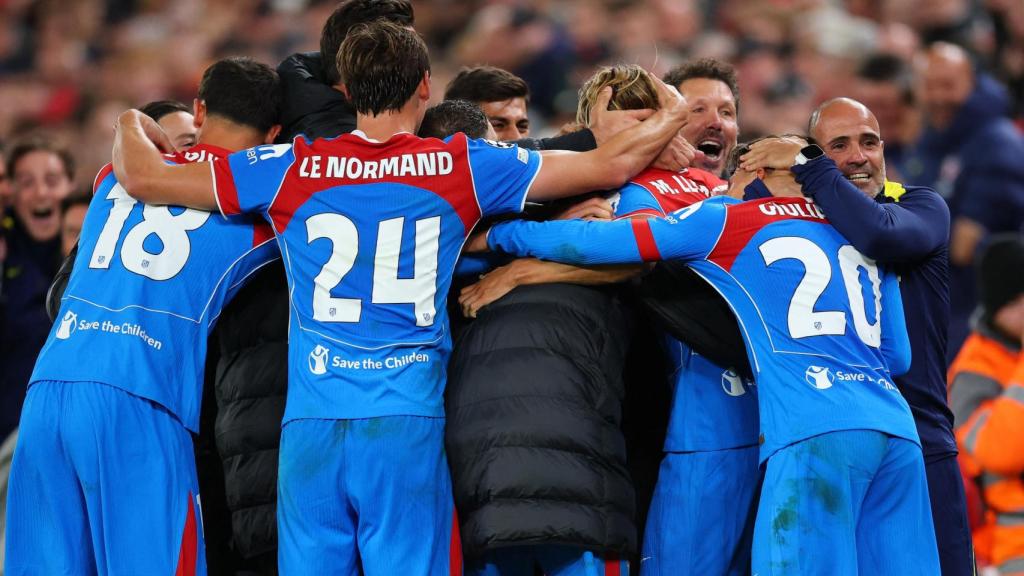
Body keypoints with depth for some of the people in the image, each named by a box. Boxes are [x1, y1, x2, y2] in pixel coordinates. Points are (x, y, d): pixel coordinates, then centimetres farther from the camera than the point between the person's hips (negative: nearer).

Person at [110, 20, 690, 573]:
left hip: (311, 427, 1)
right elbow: (612, 164, 9)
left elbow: (144, 178, 10)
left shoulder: (292, 169, 5)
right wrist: (672, 117, 30)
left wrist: (132, 126, 33)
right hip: (408, 428, -1)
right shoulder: (461, 167, 4)